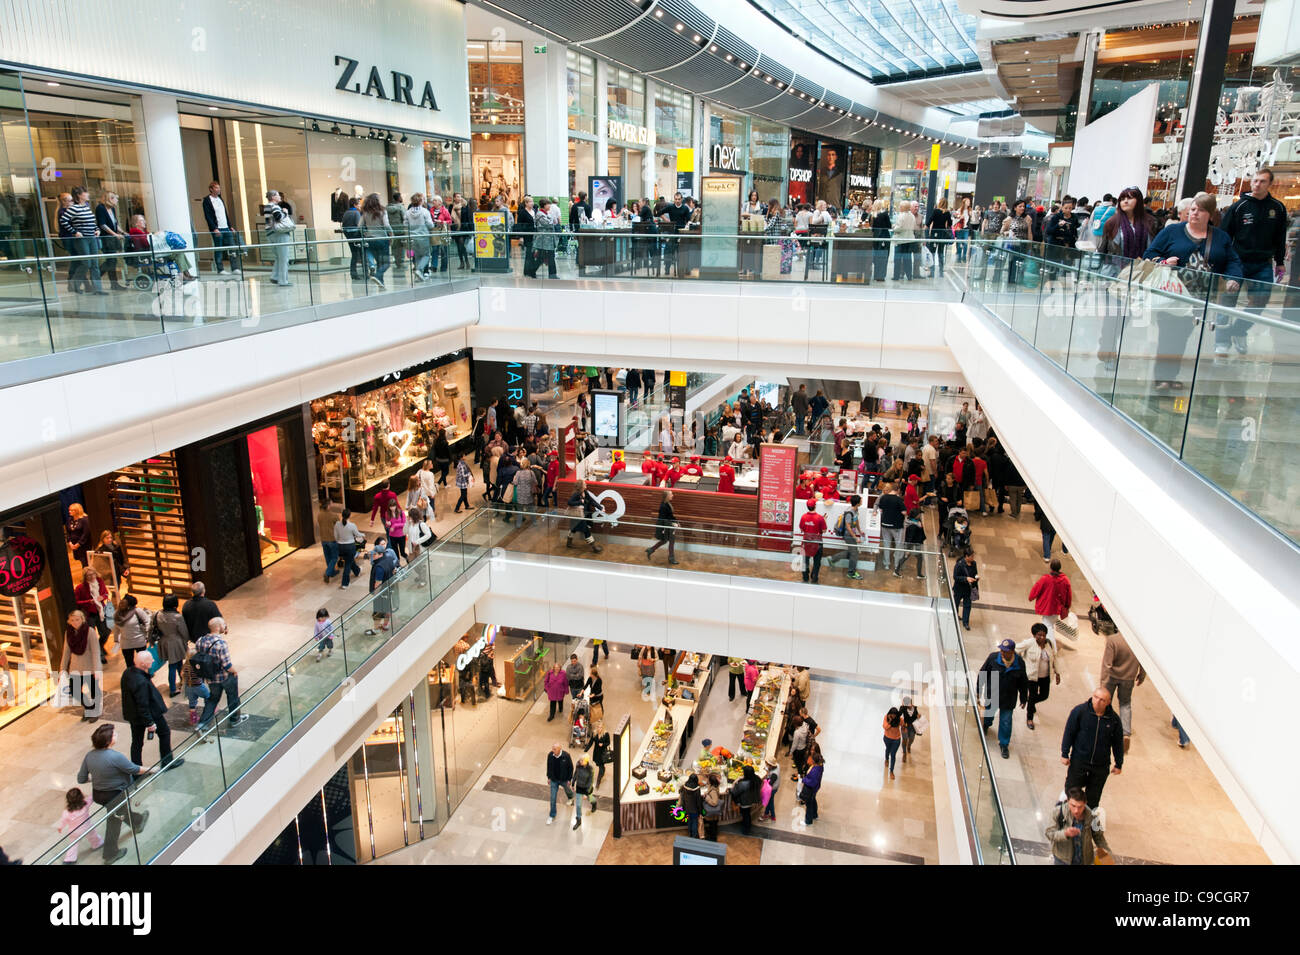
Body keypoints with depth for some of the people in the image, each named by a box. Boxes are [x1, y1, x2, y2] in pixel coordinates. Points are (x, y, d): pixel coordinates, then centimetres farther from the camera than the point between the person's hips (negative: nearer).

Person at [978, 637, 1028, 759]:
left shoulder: (1020, 663, -16)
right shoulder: (993, 657, -20)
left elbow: (1023, 682, 0)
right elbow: (983, 673, -8)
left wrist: (1023, 698, 8)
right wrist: (979, 690, -4)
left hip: (1008, 699, -1)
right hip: (991, 695, 1)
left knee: (1006, 722, 6)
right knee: (988, 712, 25)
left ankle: (1004, 745, 26)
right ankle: (986, 725, 60)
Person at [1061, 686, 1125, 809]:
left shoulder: (1114, 719, -7)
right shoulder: (1079, 711, -13)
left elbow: (1118, 743, 5)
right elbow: (1069, 733, -5)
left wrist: (1119, 764, 10)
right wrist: (1065, 754, -4)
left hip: (1101, 766, 2)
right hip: (1078, 761, -1)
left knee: (1093, 796, 14)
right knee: (1072, 790, 8)